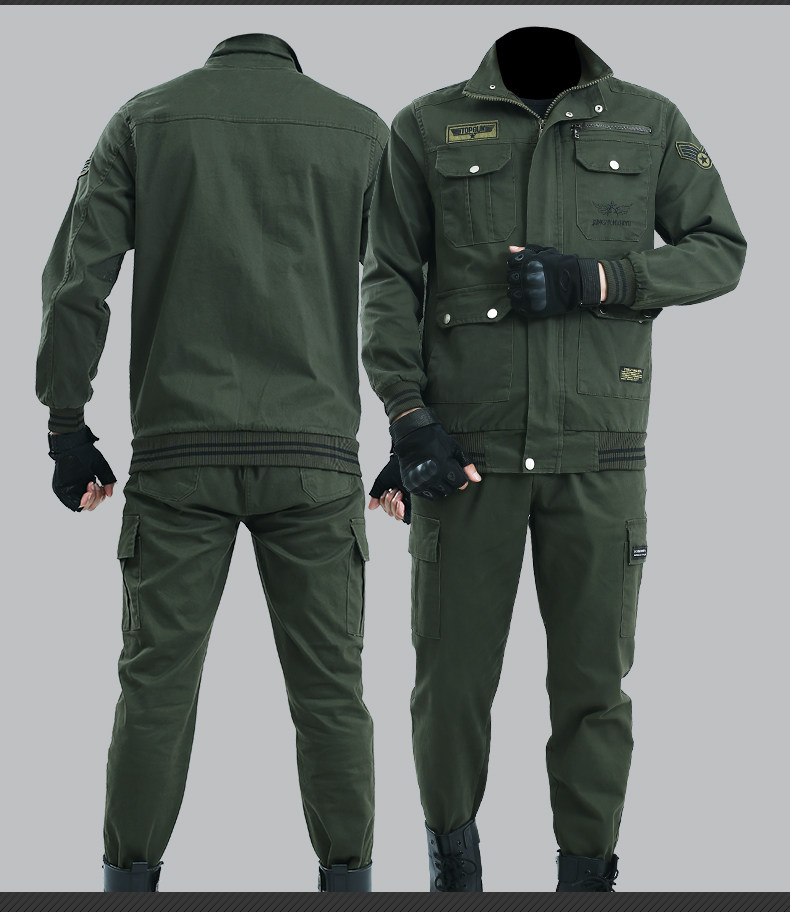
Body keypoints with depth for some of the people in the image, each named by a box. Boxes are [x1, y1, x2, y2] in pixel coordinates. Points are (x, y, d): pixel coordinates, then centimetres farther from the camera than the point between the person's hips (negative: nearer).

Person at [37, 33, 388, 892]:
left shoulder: (145, 119, 8)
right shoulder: (360, 131, 8)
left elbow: (77, 278, 1)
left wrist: (67, 427, 5)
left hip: (177, 448, 0)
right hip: (314, 454, 0)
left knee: (157, 678, 5)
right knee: (329, 687, 6)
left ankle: (130, 879, 8)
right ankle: (346, 879, 9)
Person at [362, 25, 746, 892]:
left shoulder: (650, 122, 9)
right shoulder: (427, 127, 7)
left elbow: (721, 250, 6)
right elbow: (388, 281, 4)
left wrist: (594, 280, -10)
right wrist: (409, 419, -8)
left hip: (597, 456, 0)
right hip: (465, 454, 0)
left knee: (593, 681, 2)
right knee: (451, 674, 3)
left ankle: (586, 874, 16)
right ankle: (452, 866, 23)